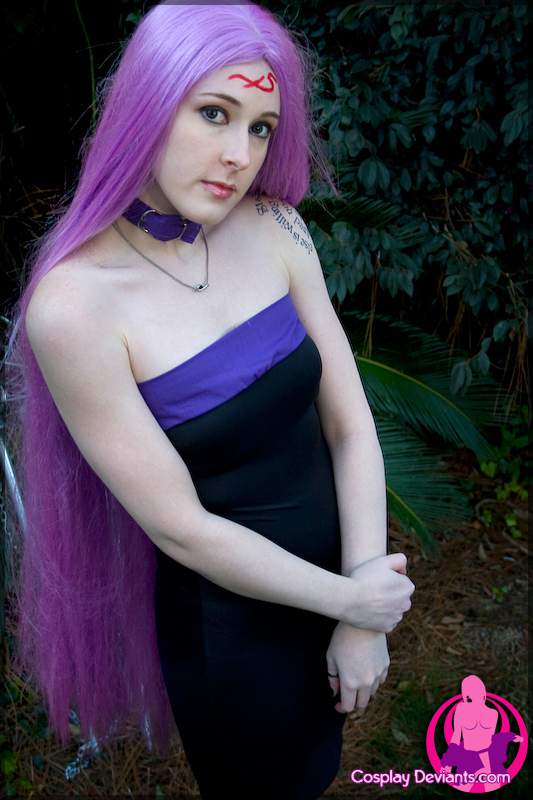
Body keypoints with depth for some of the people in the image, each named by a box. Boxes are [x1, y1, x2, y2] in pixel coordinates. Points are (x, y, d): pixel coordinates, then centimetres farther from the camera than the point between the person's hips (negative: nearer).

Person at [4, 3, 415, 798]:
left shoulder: (273, 228, -11)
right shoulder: (73, 305, -26)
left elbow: (351, 423, -9)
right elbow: (181, 528, -22)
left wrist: (363, 618, -12)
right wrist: (348, 601, -14)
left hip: (342, 566, 5)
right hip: (229, 620, -4)